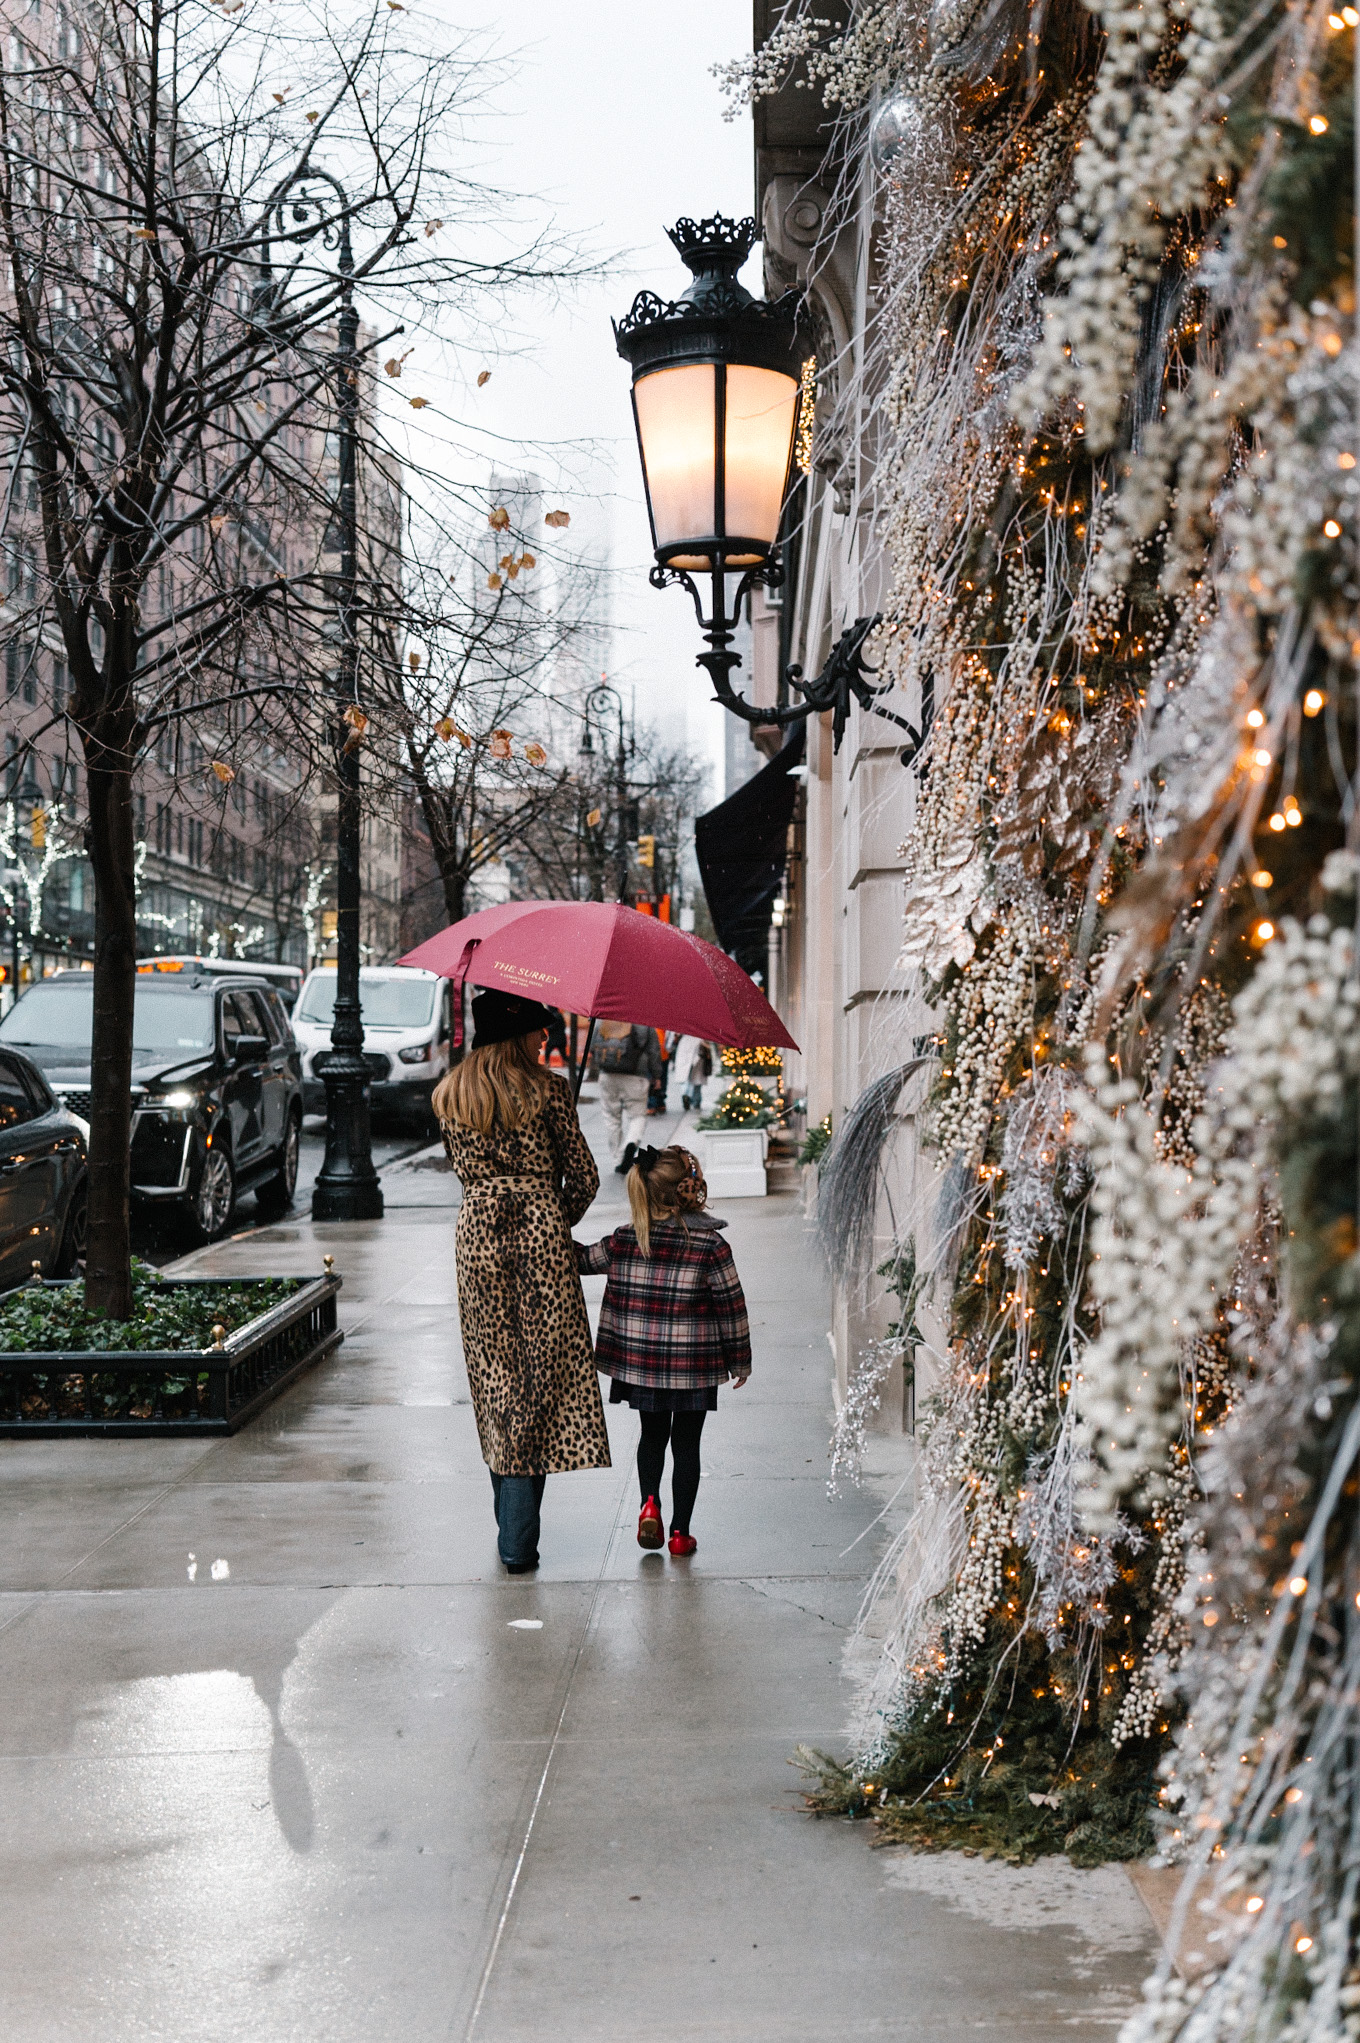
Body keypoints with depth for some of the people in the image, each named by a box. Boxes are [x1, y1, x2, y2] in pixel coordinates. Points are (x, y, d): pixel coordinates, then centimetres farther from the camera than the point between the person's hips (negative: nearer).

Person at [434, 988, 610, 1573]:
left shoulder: (449, 1096, 8)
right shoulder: (546, 1088, -5)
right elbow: (583, 1178, -2)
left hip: (477, 1234, 4)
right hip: (540, 1229, -4)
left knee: (495, 1373, 13)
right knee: (542, 1370, 1)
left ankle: (510, 1519, 21)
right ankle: (518, 1539, -2)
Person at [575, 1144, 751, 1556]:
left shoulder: (622, 1244, -5)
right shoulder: (711, 1246, -12)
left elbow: (581, 1260, 10)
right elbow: (731, 1307, -6)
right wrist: (740, 1359, 5)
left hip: (640, 1362, 2)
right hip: (695, 1366, -2)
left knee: (653, 1434, 23)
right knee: (686, 1444, 10)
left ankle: (649, 1503, 4)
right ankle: (680, 1531, 14)